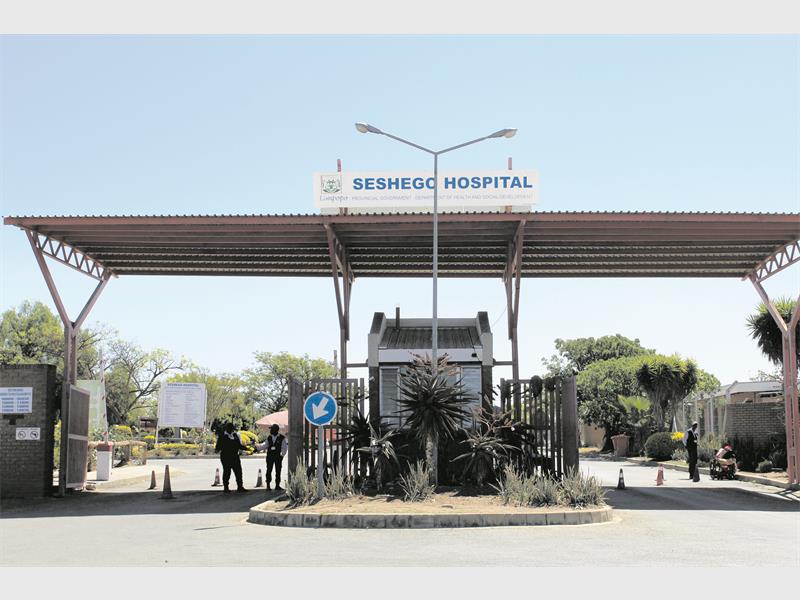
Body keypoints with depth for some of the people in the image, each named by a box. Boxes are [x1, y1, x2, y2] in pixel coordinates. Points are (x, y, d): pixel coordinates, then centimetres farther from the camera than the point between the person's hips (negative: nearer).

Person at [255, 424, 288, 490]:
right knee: (269, 470, 0)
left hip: (278, 457, -2)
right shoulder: (269, 437, 7)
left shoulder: (282, 438, -3)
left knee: (278, 471, 3)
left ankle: (277, 485, 11)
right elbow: (265, 445, 7)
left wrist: (282, 454, -15)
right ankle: (268, 485, 5)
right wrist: (257, 447, -5)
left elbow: (284, 447, -3)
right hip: (270, 456, 2)